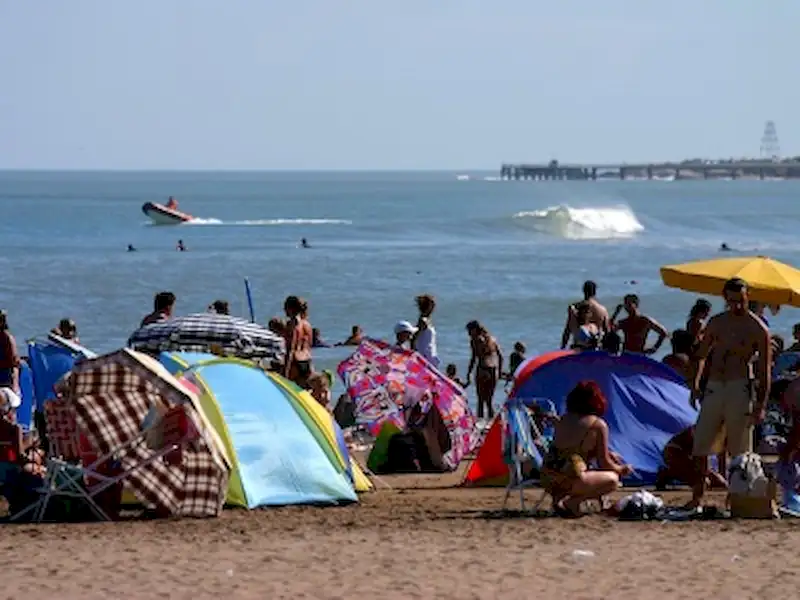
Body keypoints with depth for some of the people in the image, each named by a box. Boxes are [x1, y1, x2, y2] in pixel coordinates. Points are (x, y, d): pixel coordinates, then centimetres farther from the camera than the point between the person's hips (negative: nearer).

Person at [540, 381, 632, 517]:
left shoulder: (564, 419, 15)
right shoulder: (598, 425, -3)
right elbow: (604, 464, 2)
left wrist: (607, 454, 32)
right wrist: (622, 470, 23)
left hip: (547, 477, 7)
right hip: (568, 479, -7)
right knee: (613, 479, 12)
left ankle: (561, 496, 7)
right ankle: (570, 502, -7)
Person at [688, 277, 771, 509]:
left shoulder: (757, 329, -4)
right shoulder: (716, 323, 12)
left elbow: (765, 370, -5)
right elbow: (701, 355, 22)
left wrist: (761, 405, -11)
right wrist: (695, 384, 9)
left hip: (739, 389, -5)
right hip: (714, 387, 5)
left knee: (739, 450, -2)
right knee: (700, 445, 4)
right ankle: (697, 496, 12)